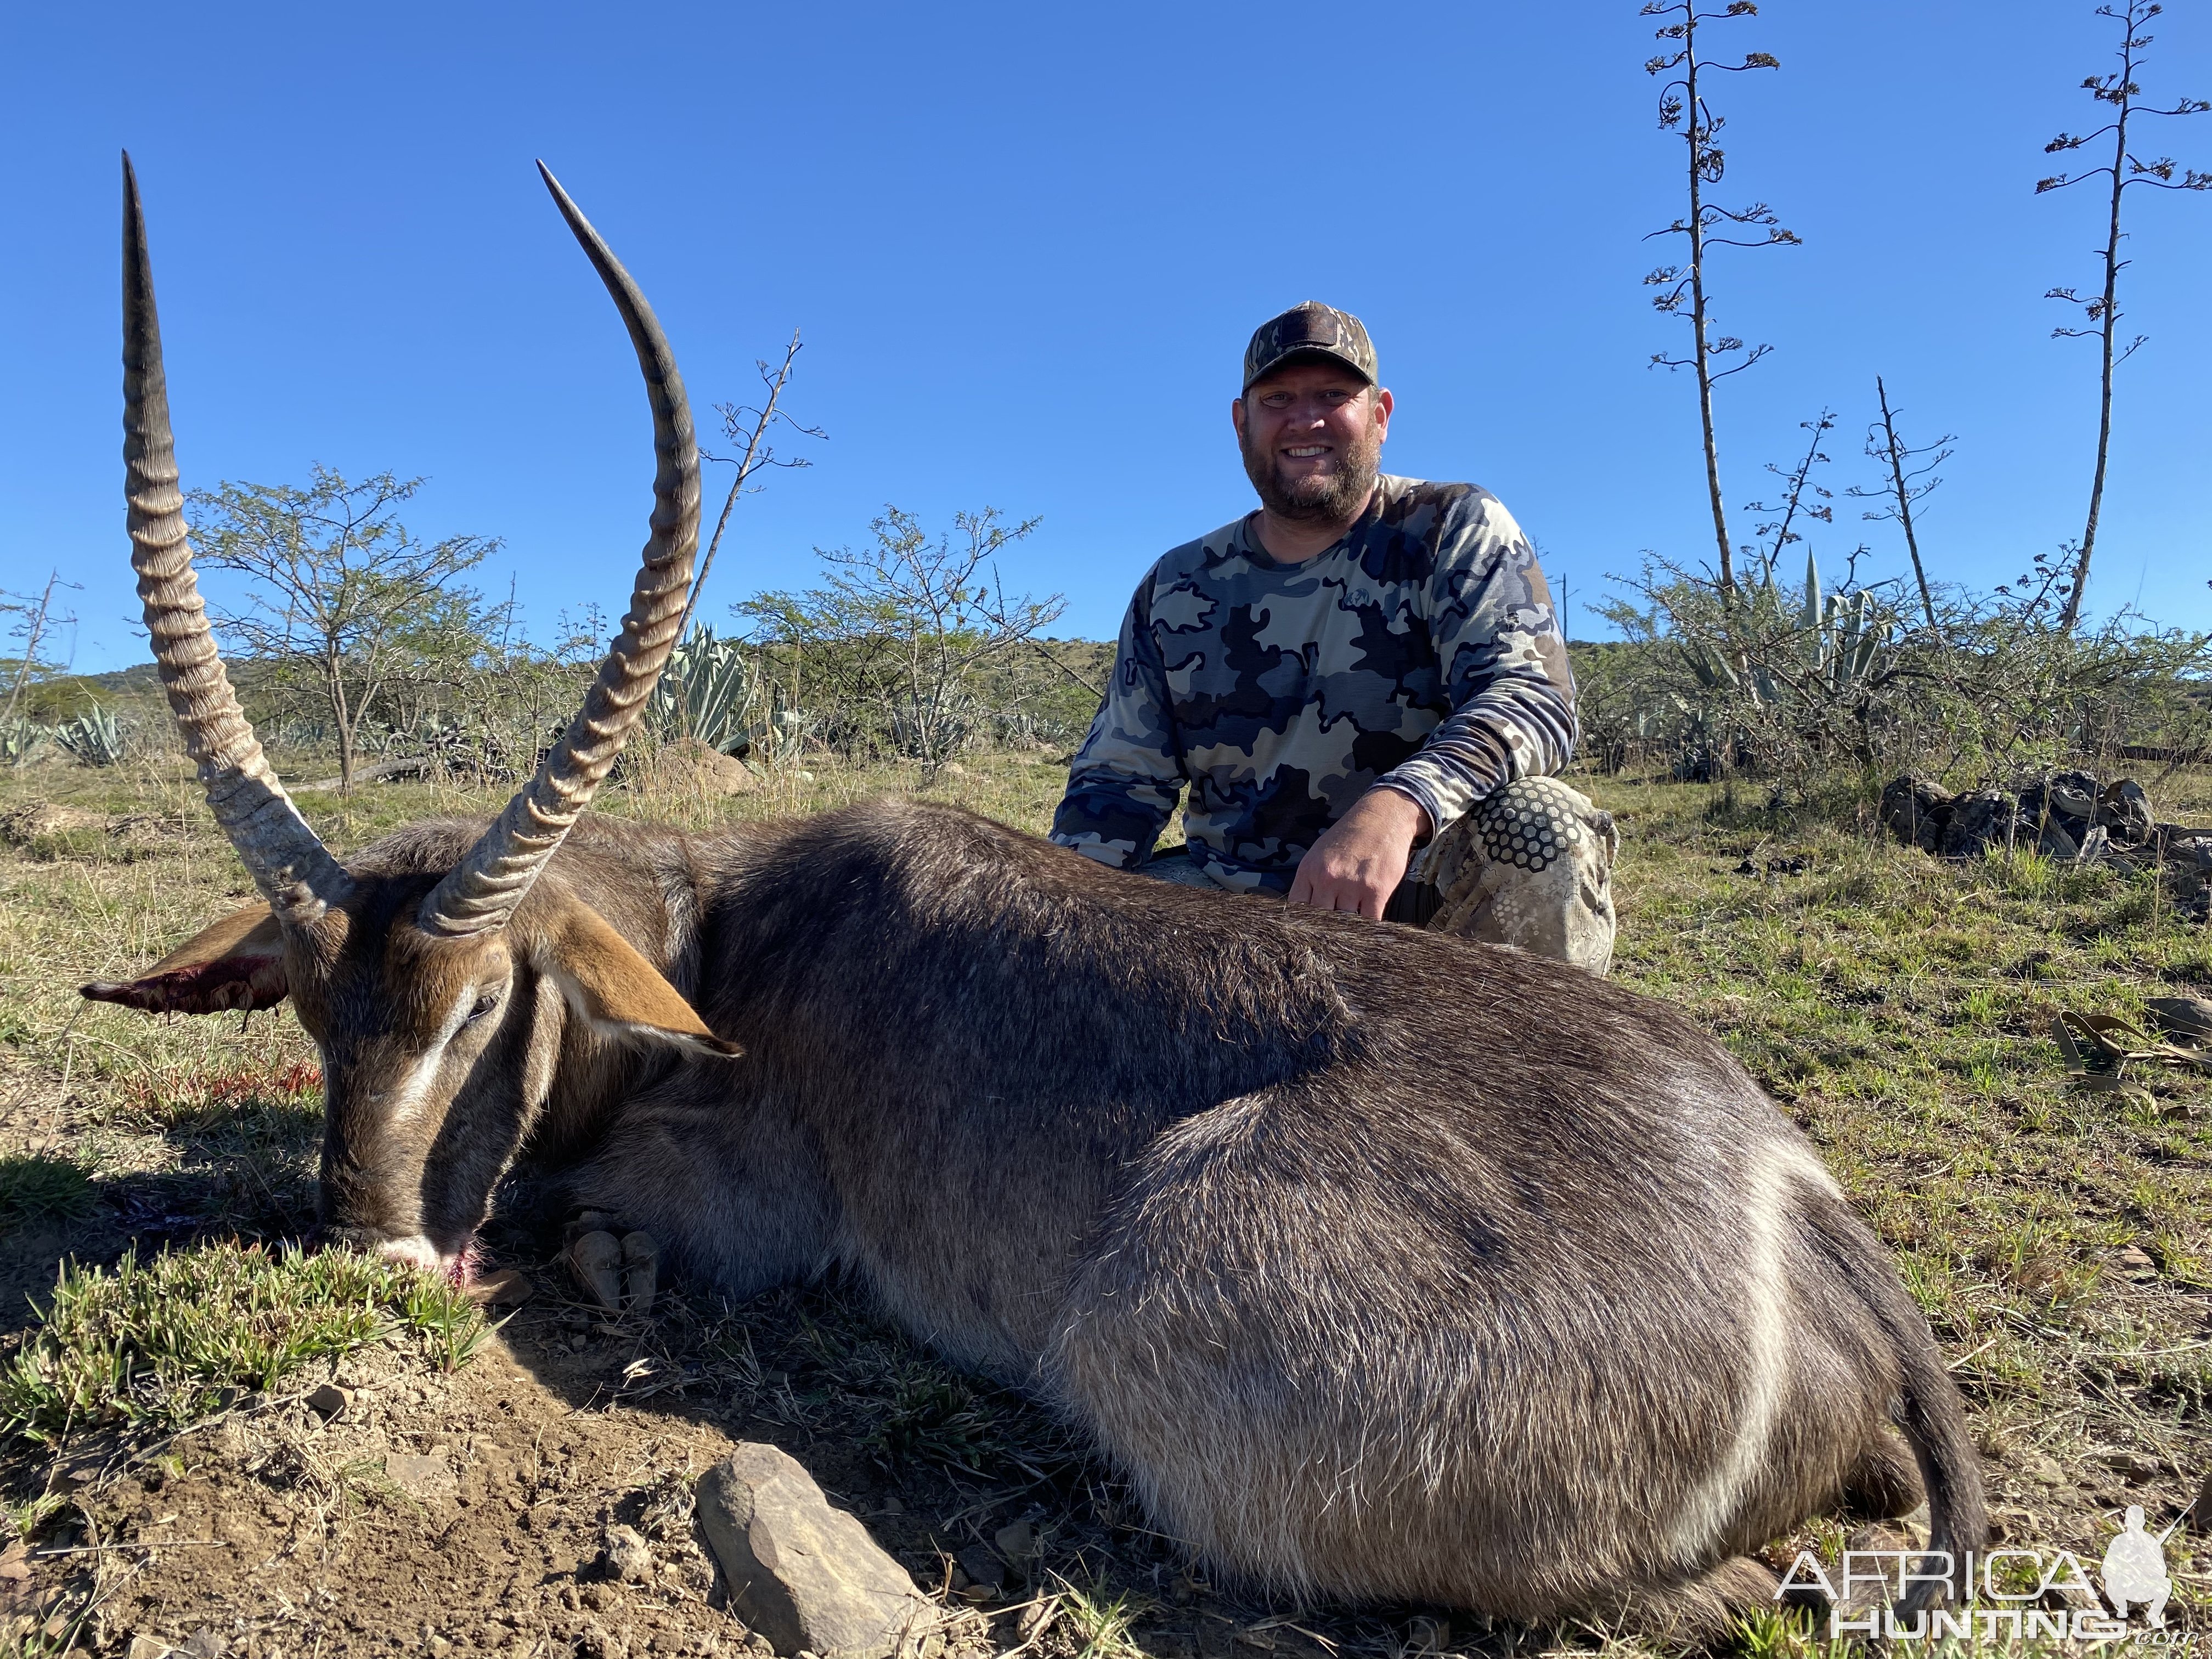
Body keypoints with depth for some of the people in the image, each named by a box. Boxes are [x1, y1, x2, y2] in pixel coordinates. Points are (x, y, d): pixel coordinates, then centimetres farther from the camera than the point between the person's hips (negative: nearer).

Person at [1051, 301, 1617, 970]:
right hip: (1233, 901, 3)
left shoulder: (1453, 531, -1)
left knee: (1544, 827, -33)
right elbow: (1120, 781, 8)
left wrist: (1395, 808, -38)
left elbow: (1531, 696, -17)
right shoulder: (1176, 588, 8)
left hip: (1424, 892, -2)